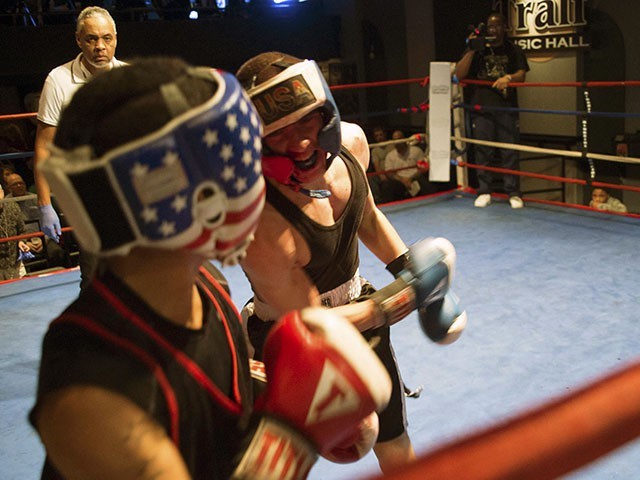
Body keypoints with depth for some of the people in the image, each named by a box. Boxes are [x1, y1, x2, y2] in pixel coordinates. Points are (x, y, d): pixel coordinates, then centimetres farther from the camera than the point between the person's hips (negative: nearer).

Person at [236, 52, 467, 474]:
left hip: (358, 310, 6)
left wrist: (415, 275, 5)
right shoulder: (262, 226, -37)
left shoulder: (351, 142, -16)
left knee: (397, 454, 23)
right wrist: (407, 295, -21)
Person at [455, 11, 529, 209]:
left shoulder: (513, 50, 14)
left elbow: (521, 74, 1)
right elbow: (459, 74, 1)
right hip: (481, 106, 0)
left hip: (507, 107, 0)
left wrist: (509, 78, -21)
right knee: (483, 151, 0)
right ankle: (484, 192, 7)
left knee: (510, 151, -3)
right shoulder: (477, 49, 13)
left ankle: (513, 193, 2)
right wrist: (471, 50, -9)